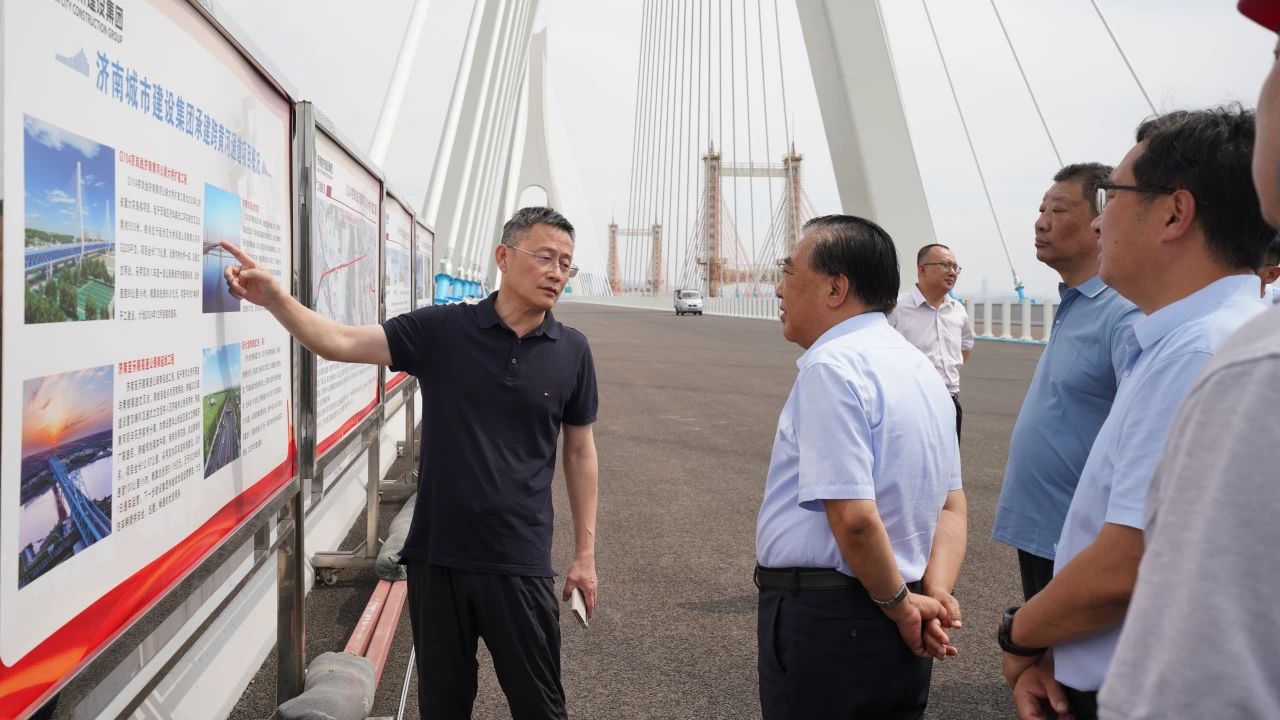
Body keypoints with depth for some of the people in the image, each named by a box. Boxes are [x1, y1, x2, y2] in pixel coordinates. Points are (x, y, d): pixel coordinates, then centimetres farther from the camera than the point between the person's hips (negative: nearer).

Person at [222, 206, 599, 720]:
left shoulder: (572, 351, -1)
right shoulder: (442, 330, -3)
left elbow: (580, 451, 6)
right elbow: (341, 343, -8)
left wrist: (585, 552, 6)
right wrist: (273, 297, -24)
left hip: (520, 560, 0)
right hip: (436, 554, 0)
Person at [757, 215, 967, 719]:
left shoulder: (831, 366, -17)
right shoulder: (920, 368, 12)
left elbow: (854, 517, -25)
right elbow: (951, 506, 11)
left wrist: (901, 603, -11)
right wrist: (937, 595, 0)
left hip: (822, 620, -9)